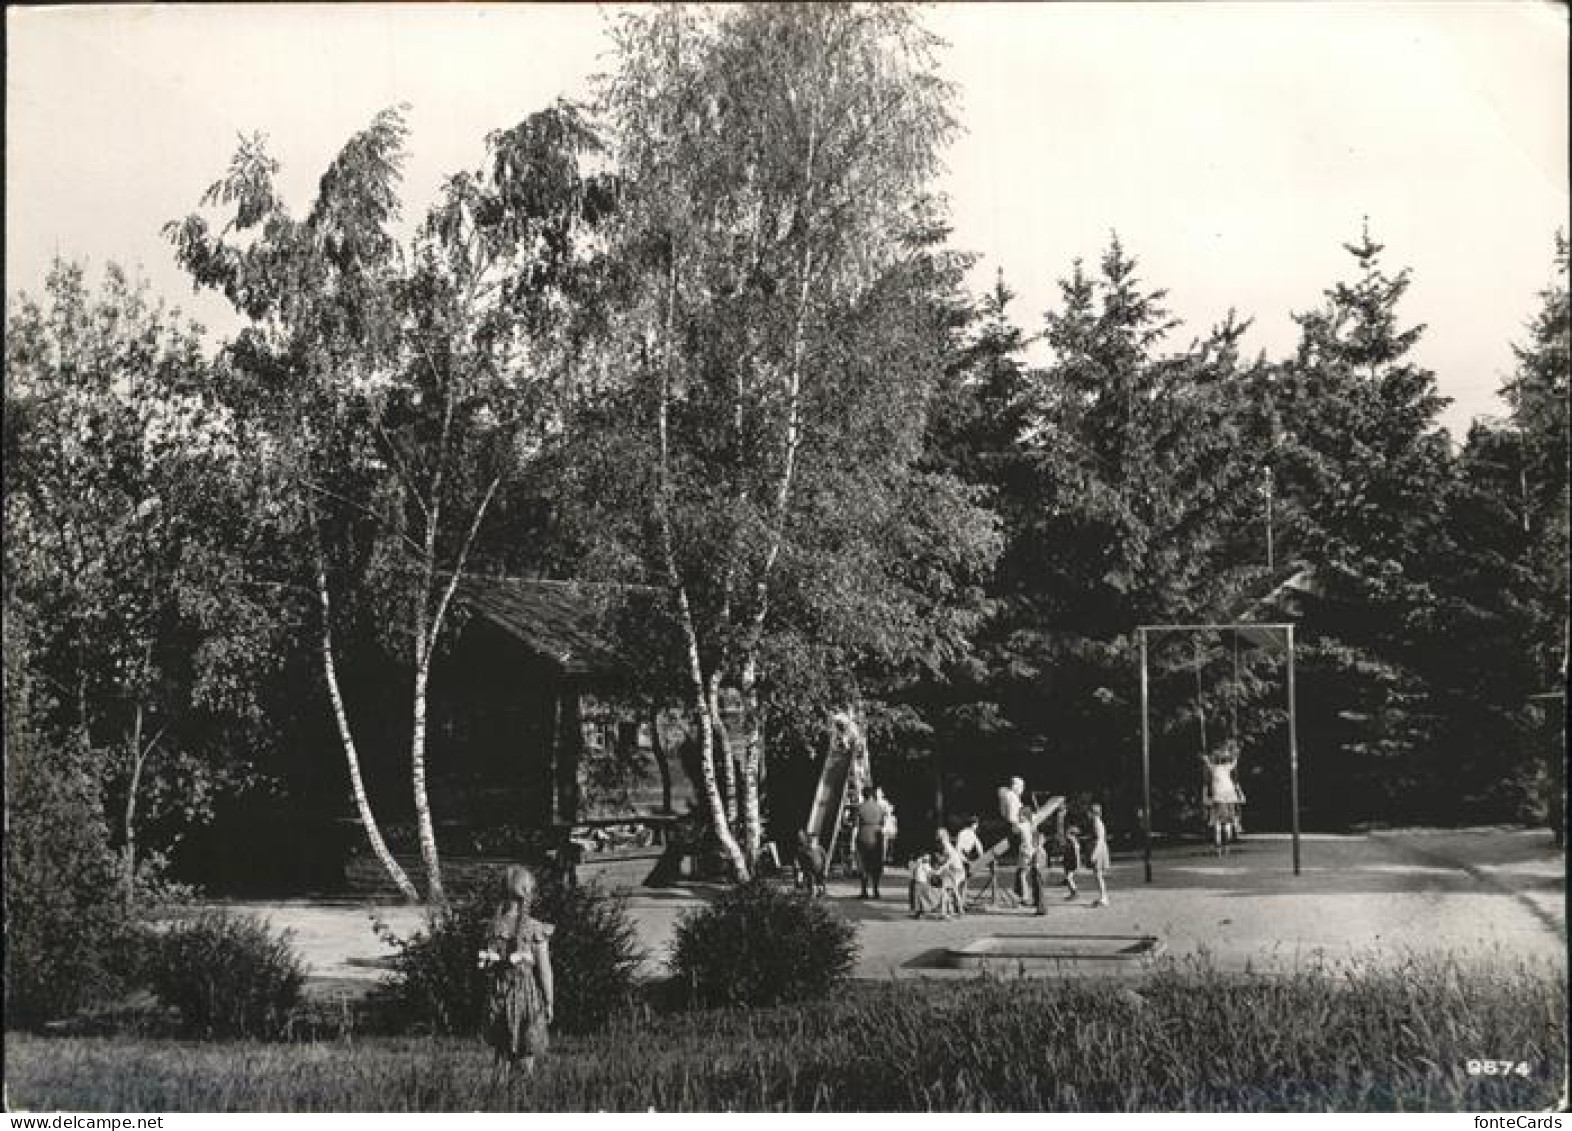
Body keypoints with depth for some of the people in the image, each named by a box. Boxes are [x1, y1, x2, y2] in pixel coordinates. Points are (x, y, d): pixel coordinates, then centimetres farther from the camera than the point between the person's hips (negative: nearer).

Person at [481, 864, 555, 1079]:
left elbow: (486, 966, 2)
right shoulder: (535, 929, -12)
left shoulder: (494, 926, -2)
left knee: (502, 1053, 15)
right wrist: (549, 1002, 0)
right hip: (528, 995, -3)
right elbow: (544, 970, -9)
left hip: (499, 995, 3)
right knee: (527, 1054, 8)